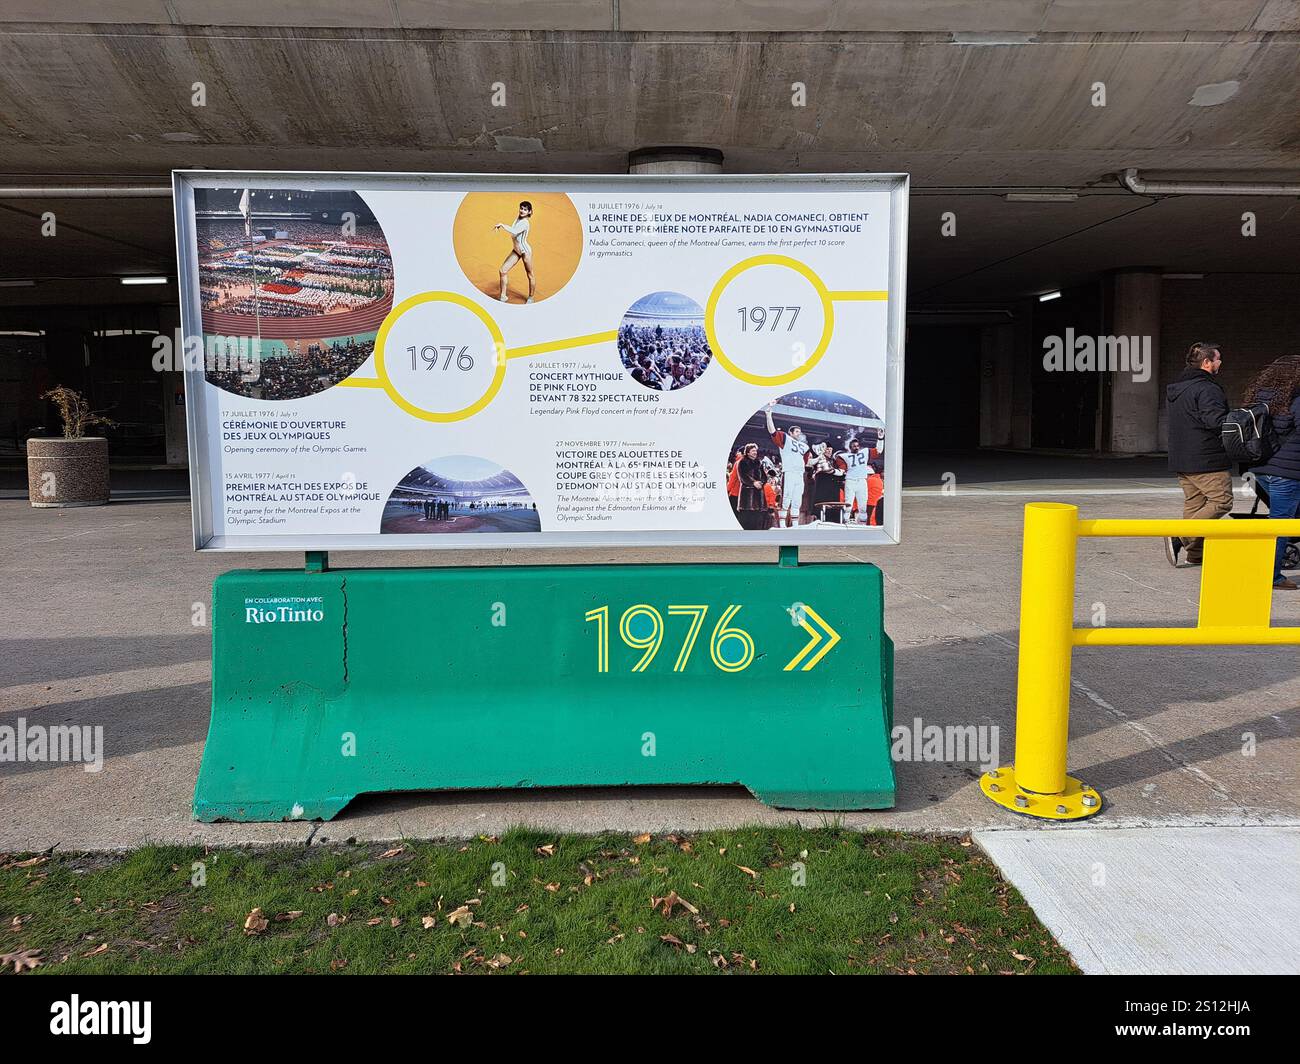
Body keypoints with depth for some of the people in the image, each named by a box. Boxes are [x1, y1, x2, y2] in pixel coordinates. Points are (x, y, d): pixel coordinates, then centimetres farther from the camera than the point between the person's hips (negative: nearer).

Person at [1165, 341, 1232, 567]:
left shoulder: (1175, 389, 16)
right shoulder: (1207, 389, -14)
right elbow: (1217, 421, -24)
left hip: (1181, 460, 9)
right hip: (1206, 460, -9)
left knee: (1193, 504, 13)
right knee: (1221, 501, -4)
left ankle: (1195, 554, 15)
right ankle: (1181, 538, -14)